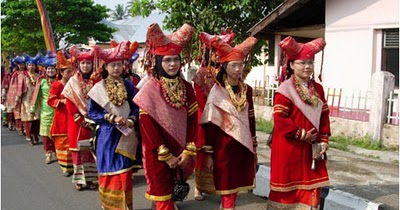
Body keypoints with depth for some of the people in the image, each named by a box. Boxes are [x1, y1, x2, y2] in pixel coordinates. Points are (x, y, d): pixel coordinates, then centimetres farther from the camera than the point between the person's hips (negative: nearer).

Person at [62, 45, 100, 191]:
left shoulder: (97, 80, 2)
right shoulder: (73, 81, 1)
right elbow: (69, 102, -3)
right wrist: (80, 119, -11)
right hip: (77, 121, 0)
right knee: (79, 149, 2)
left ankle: (93, 178, 12)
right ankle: (80, 179, 11)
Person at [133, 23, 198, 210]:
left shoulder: (187, 88, 4)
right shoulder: (149, 90, -11)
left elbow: (192, 121, 2)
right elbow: (147, 127, -13)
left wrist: (188, 151, -6)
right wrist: (166, 155, -13)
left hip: (181, 153, 4)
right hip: (158, 155, -4)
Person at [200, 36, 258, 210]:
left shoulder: (247, 90, 7)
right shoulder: (217, 91, -9)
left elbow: (251, 120, 13)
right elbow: (209, 124, -9)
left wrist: (254, 148, 15)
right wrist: (208, 154, -10)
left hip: (243, 146, 5)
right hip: (224, 147, -5)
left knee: (234, 189, 12)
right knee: (227, 195, 0)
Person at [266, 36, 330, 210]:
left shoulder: (318, 89, 8)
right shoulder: (285, 89, -14)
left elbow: (324, 115, 10)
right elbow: (279, 119, -19)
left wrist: (323, 139, 1)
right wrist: (301, 134, -17)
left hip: (311, 147, 6)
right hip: (289, 147, -6)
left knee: (311, 185, 10)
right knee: (287, 182, 6)